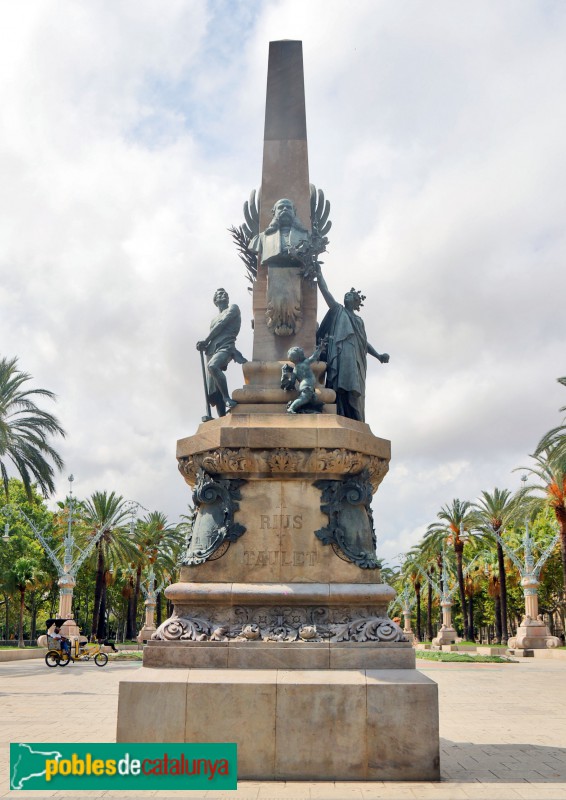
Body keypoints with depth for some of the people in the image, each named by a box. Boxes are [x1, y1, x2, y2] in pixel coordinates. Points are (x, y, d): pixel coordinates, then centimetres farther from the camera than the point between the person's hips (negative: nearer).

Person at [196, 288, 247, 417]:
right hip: (213, 351, 7)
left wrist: (205, 341, -1)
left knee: (212, 366, -39)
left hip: (225, 347, -7)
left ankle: (227, 398, -34)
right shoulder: (214, 319, 31)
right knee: (213, 391, -5)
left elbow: (221, 324, -1)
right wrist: (204, 345, 0)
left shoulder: (233, 308, 12)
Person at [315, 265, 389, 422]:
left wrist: (378, 355, 19)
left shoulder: (359, 320, 30)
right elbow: (325, 291, 10)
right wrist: (319, 273, 6)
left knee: (355, 392, -5)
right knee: (343, 390, -21)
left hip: (356, 361, 5)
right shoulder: (338, 310, 17)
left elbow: (364, 342, 29)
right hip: (342, 356, -5)